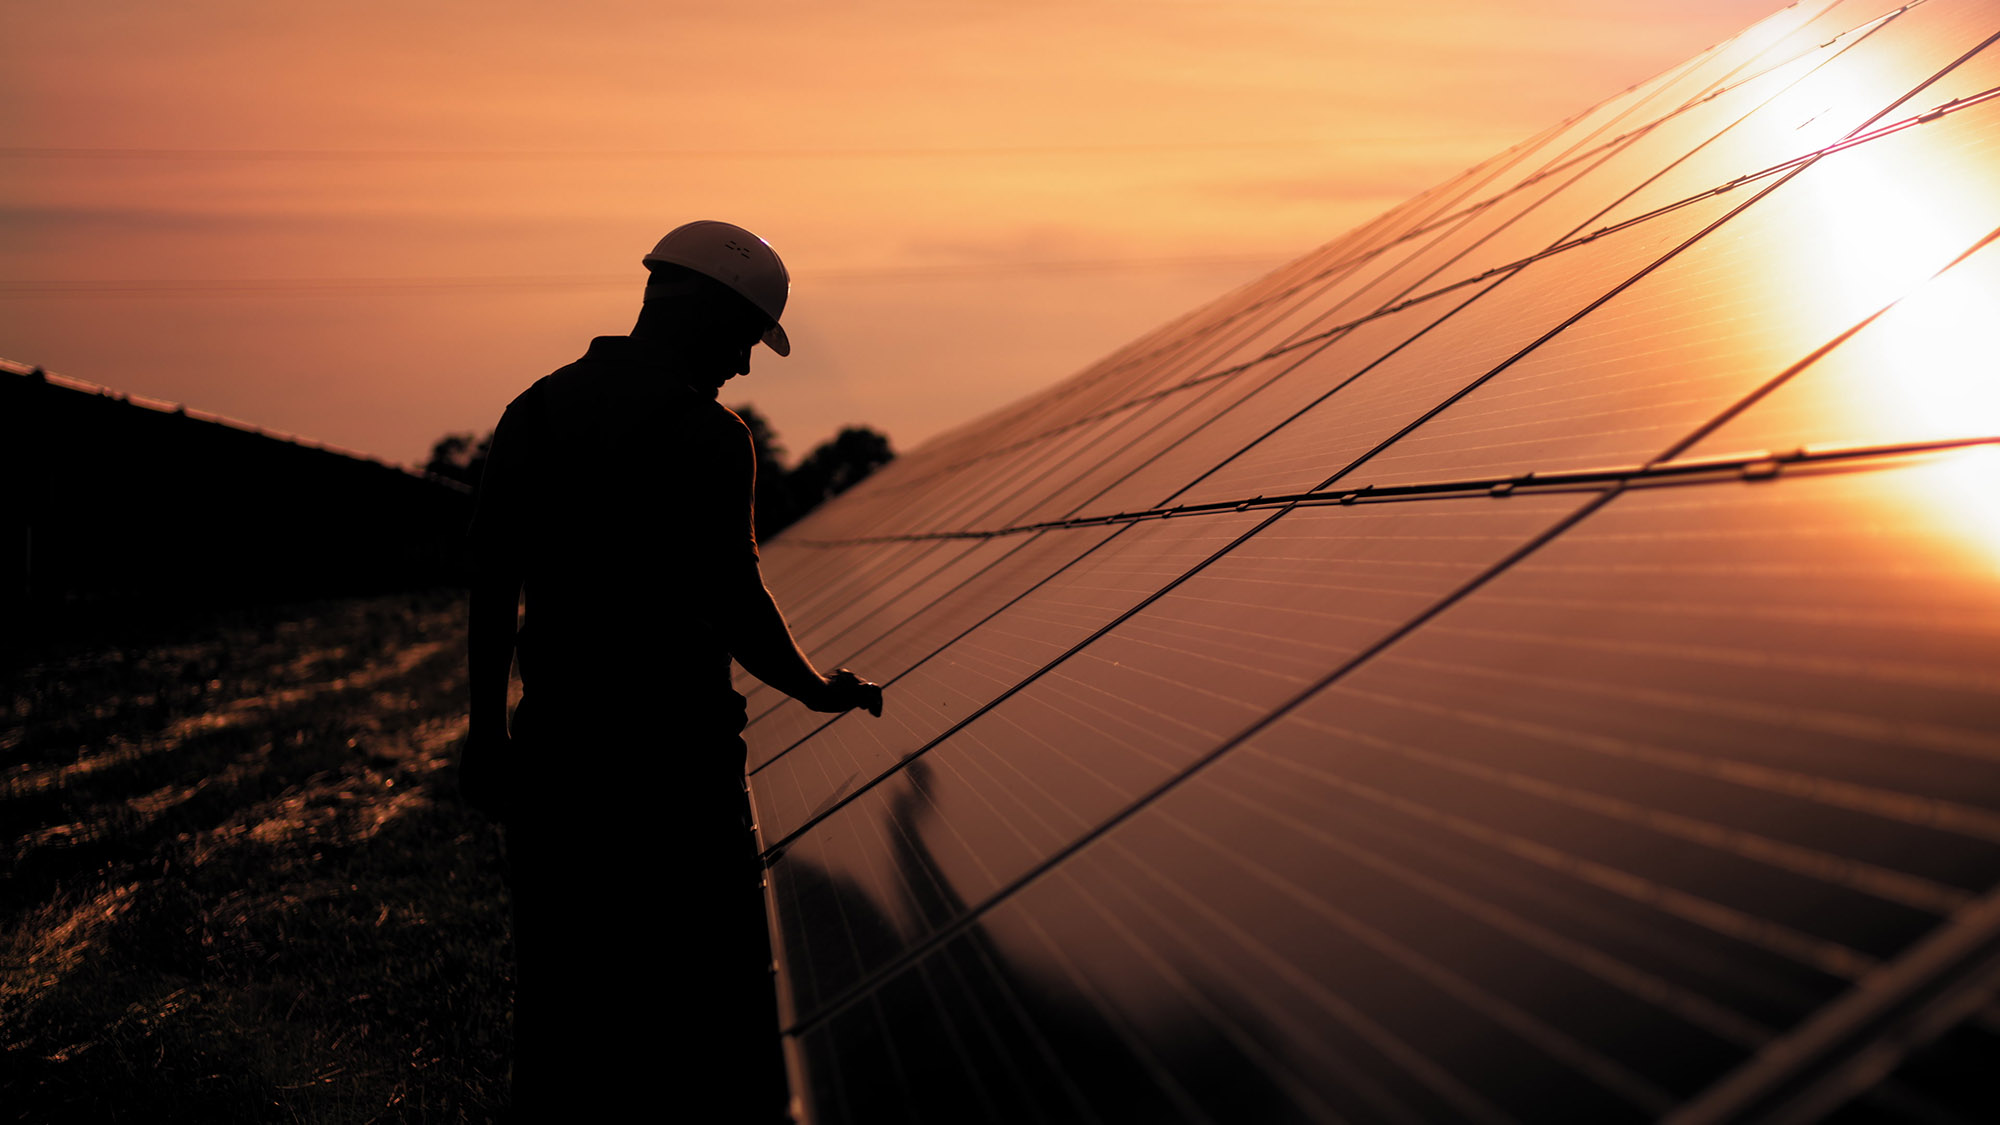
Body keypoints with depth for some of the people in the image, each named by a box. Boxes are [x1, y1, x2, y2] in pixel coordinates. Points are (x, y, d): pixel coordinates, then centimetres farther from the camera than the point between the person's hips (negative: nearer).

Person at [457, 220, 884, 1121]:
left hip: (554, 740, 6)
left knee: (561, 985, 14)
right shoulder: (704, 438, -12)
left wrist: (486, 726, 15)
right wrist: (821, 690, 3)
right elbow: (733, 600, -13)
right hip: (670, 744, -6)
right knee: (712, 981, 5)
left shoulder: (535, 410, 9)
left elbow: (490, 581, 10)